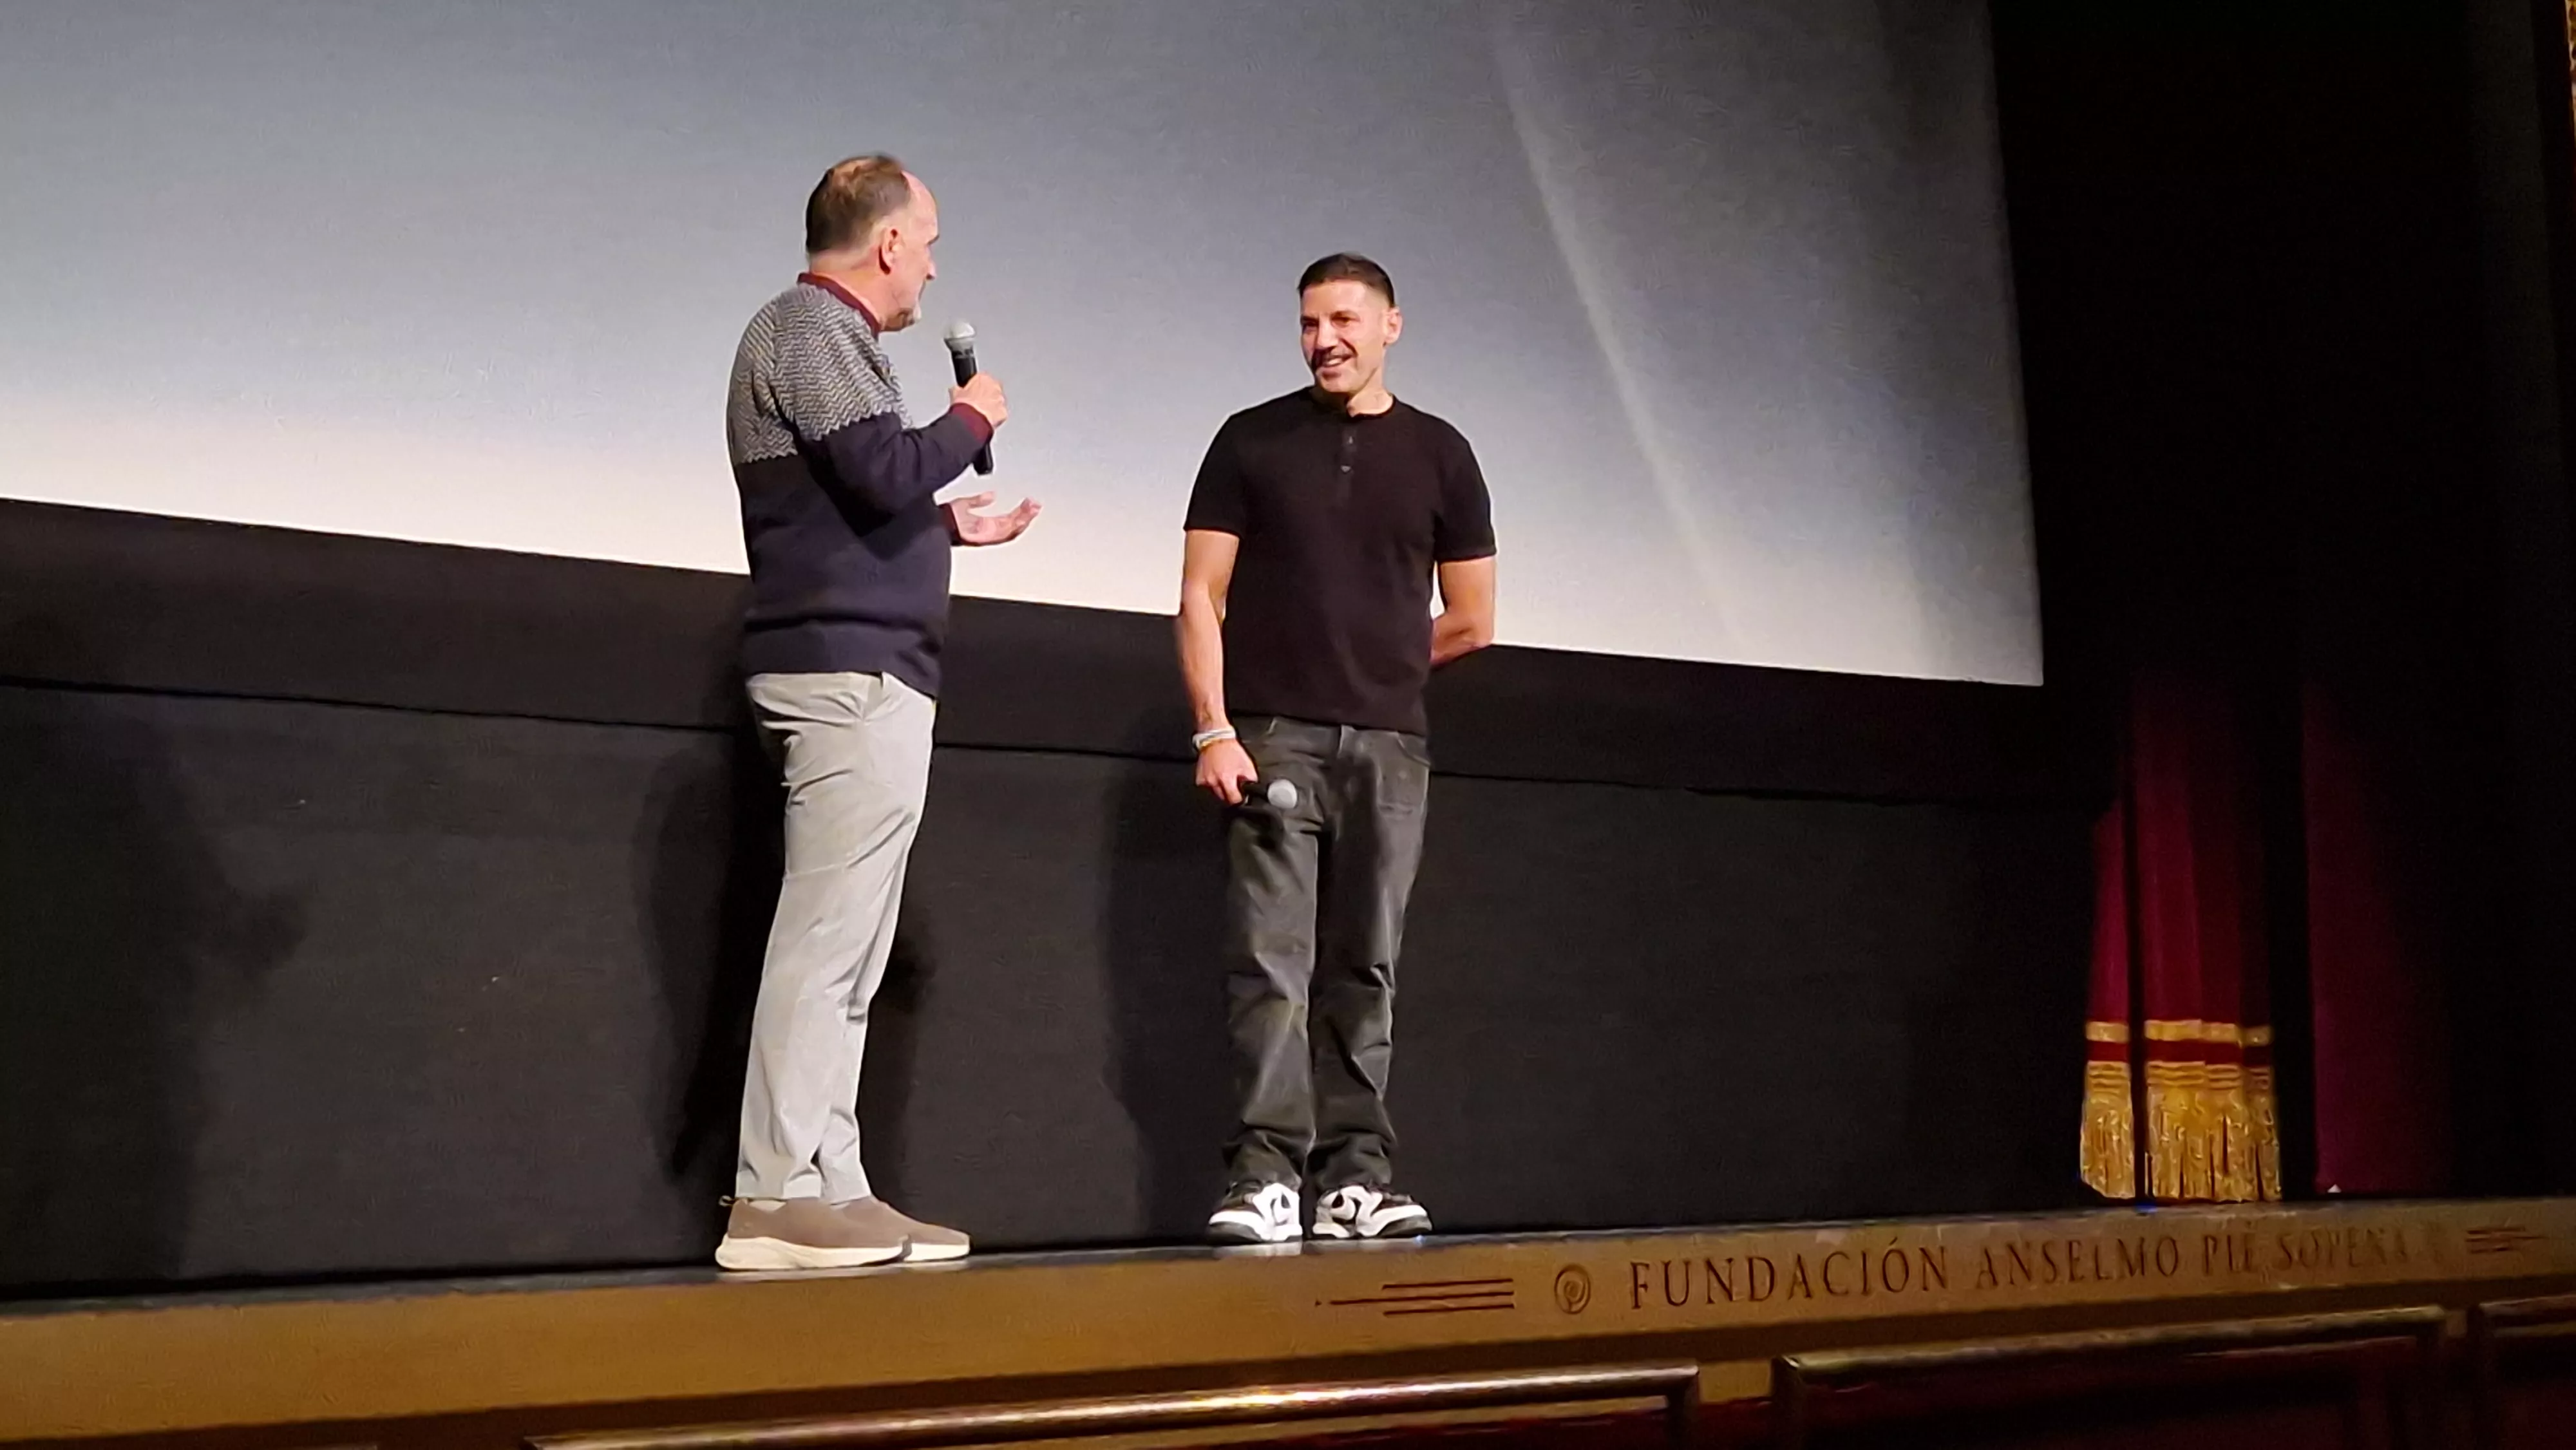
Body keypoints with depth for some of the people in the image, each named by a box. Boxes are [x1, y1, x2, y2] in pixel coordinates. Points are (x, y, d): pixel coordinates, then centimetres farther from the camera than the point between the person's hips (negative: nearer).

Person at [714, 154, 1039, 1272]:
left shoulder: (826, 332, 24)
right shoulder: (811, 327, -6)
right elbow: (883, 469, -18)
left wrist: (946, 524, 29)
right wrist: (969, 423, -2)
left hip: (864, 674, 10)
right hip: (849, 670, -10)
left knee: (847, 947, 8)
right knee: (827, 934, -12)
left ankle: (828, 1187, 10)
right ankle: (775, 1198, -12)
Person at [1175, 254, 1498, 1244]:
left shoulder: (1438, 454, 11)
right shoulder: (1252, 442, 7)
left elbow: (1470, 623, 14)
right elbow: (1202, 598, 2)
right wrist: (1214, 729, -7)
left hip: (1388, 745, 2)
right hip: (1271, 740, -2)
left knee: (1363, 970, 4)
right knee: (1271, 963, -7)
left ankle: (1353, 1179, 8)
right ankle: (1266, 1176, -6)